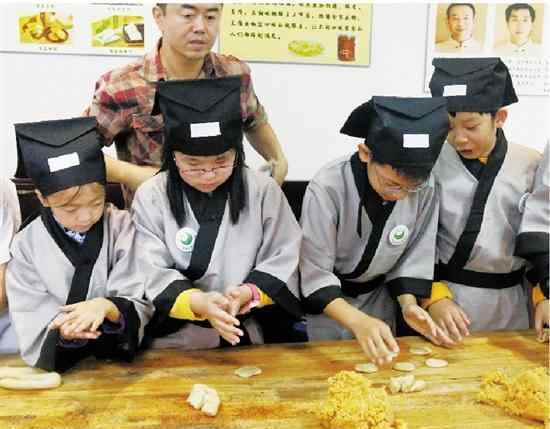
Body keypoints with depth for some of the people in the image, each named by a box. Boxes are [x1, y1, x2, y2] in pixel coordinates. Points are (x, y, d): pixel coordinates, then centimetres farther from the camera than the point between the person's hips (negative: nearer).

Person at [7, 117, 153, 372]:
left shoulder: (122, 228, -5)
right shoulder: (27, 245, -2)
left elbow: (140, 303, -8)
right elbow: (30, 317, -5)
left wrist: (107, 307, -28)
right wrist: (61, 328, -25)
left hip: (120, 353, -2)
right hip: (56, 360, 2)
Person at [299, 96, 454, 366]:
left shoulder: (424, 189, -21)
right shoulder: (327, 188, -31)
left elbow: (415, 256, -5)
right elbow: (315, 274, -26)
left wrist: (408, 304, -19)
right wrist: (357, 321, -37)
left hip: (378, 297, 3)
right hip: (326, 301, -3)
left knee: (381, 362, 20)